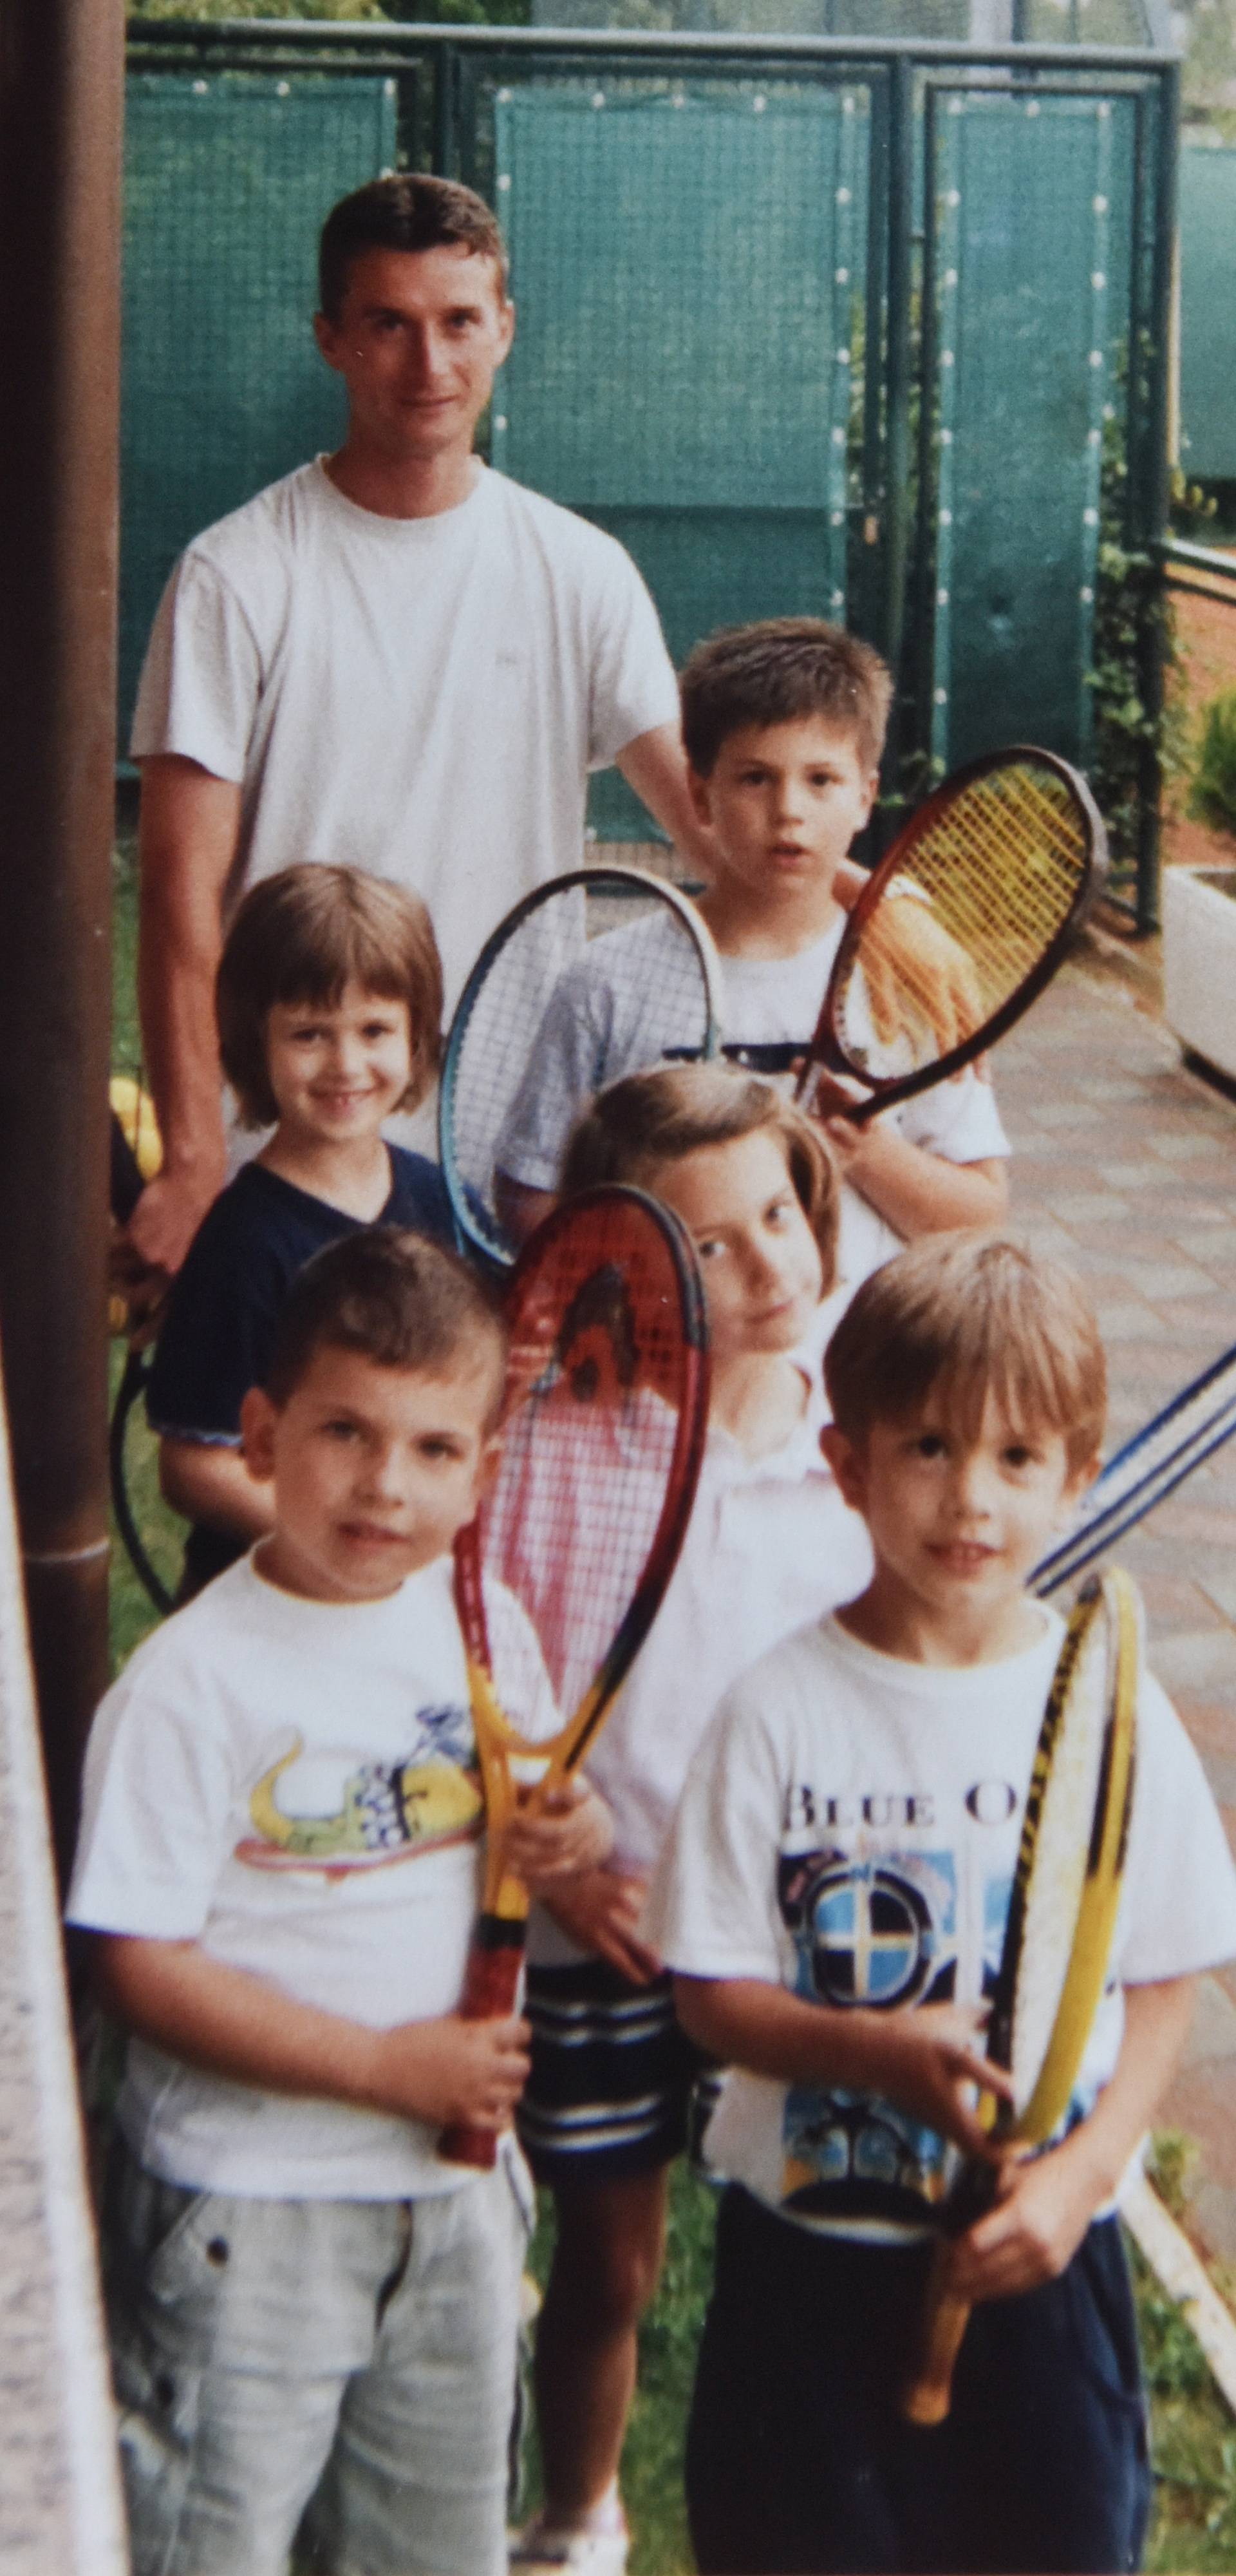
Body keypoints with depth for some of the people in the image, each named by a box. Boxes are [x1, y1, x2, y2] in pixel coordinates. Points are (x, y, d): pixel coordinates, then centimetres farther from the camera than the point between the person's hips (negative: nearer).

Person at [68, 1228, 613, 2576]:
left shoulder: (488, 1625, 0)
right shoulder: (193, 1682, -18)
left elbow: (537, 1820, 15)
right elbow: (142, 1964, -19)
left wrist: (572, 1837, -10)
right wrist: (385, 2065, -21)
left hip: (457, 2180, 5)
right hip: (247, 2205, -5)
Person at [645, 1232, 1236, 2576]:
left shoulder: (1115, 1713, -5)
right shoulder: (781, 1712, -9)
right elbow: (710, 1991, -7)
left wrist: (1083, 2170, -12)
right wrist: (879, 2049, -24)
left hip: (1041, 2258, 1)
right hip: (812, 2252, -1)